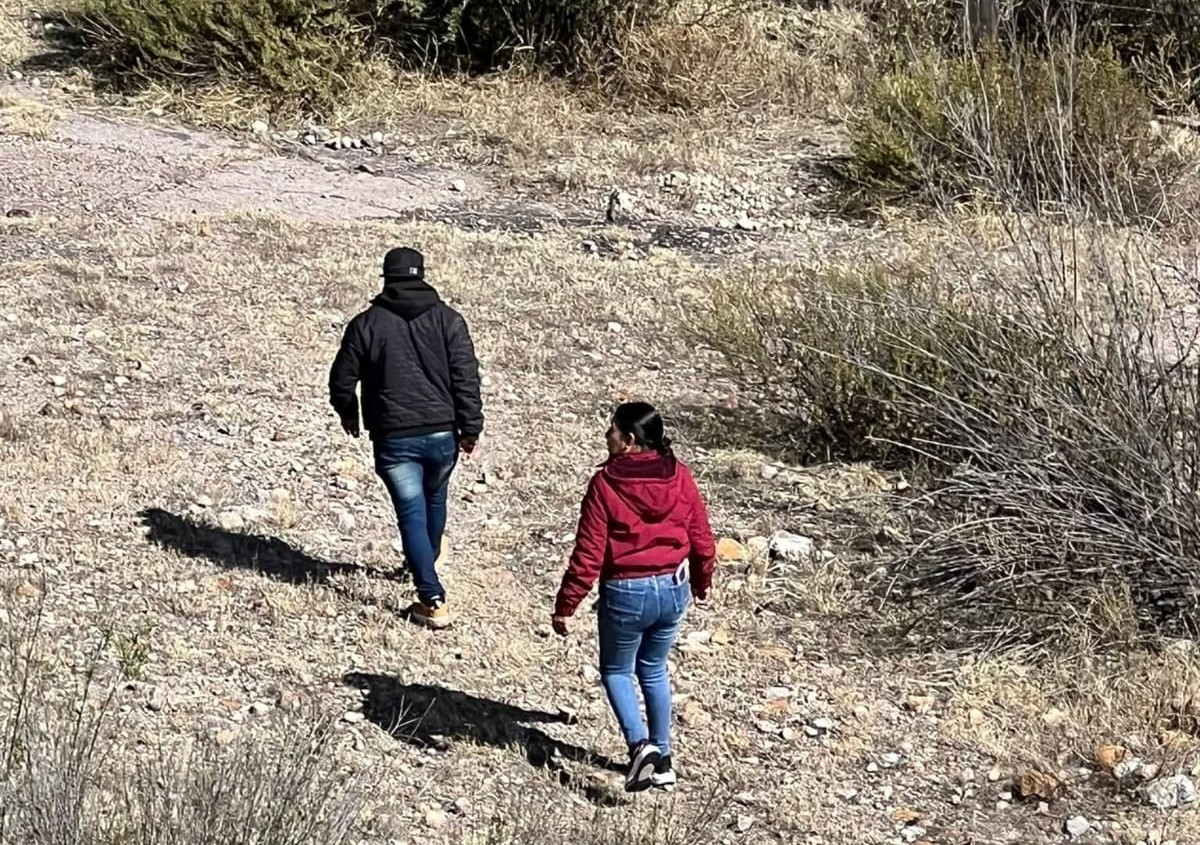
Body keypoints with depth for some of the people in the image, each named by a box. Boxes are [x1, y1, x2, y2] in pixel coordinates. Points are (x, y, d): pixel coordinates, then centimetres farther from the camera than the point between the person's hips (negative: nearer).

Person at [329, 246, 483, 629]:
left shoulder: (366, 324, -3)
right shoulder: (447, 319, -1)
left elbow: (342, 379, 4)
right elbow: (466, 378, -4)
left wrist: (348, 414, 23)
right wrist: (471, 427, 4)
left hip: (394, 438, -2)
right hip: (442, 433, 2)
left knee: (412, 512, 0)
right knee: (434, 500, 26)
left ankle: (433, 601, -8)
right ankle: (426, 563, 49)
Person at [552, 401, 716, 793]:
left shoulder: (606, 483, -16)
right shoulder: (680, 476, -3)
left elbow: (589, 553, -15)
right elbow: (701, 538, 5)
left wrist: (566, 605, -6)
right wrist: (702, 581, 23)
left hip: (625, 593, -5)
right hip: (674, 589, 5)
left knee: (616, 670, 17)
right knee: (653, 670, 23)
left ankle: (639, 744, -4)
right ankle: (662, 759, 25)